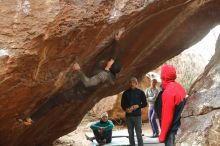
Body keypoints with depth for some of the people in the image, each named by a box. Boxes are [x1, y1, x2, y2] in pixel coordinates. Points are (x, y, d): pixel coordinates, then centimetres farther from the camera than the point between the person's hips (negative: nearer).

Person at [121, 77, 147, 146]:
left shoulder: (140, 92, 4)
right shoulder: (126, 93, 8)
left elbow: (145, 103, 5)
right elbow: (122, 104, 11)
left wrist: (138, 106, -13)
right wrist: (126, 109, -9)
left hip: (137, 115, -2)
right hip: (128, 116, 2)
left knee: (139, 134, -6)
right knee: (130, 134, 8)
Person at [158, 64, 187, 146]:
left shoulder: (168, 92, -19)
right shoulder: (179, 87, 6)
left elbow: (167, 116, -20)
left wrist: (162, 135, -13)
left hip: (173, 130, -8)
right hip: (181, 129, 8)